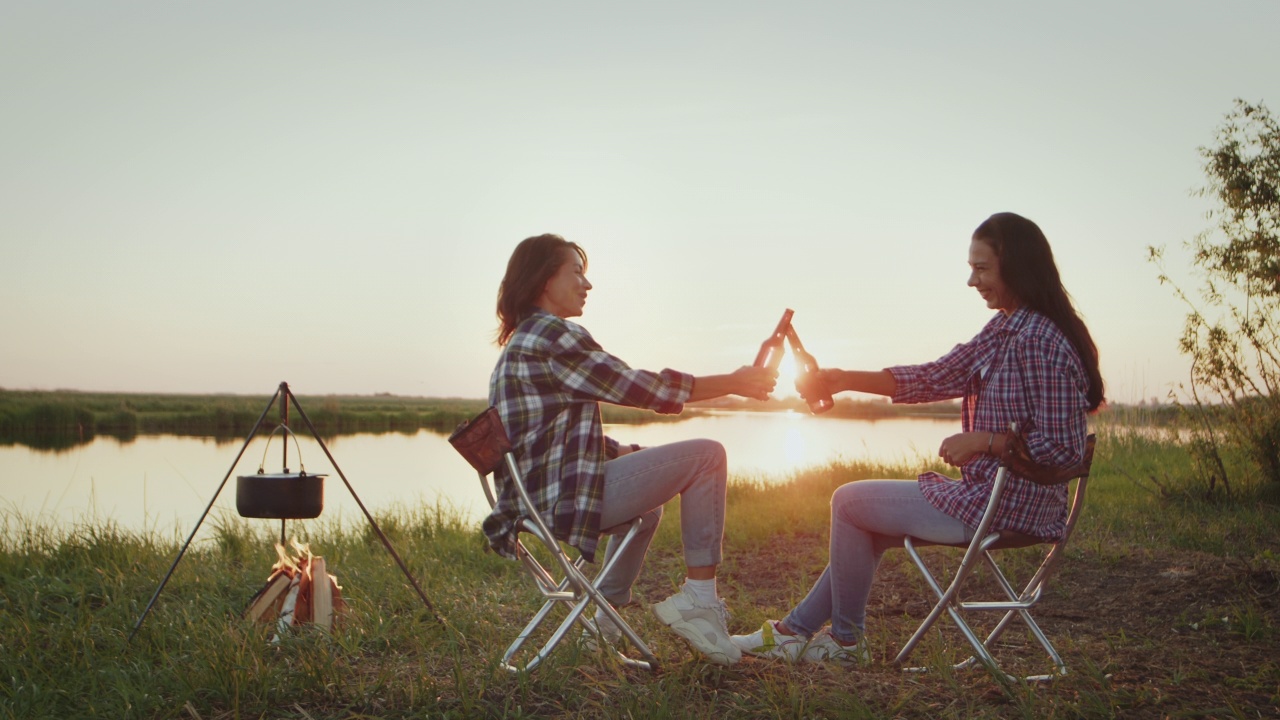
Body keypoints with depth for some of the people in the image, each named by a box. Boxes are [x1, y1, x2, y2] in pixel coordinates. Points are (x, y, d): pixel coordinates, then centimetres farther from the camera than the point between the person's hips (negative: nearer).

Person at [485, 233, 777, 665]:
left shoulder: (520, 343, 19)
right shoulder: (552, 336, -14)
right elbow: (636, 387, -13)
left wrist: (629, 453, 13)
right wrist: (733, 383, -4)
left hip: (537, 497, 11)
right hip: (564, 499, -11)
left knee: (649, 499, 35)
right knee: (706, 456, -6)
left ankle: (607, 614, 32)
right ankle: (699, 599, -5)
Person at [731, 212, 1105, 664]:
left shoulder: (1039, 341, -21)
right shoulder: (1005, 329, 8)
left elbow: (1060, 448, -23)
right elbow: (934, 378, 6)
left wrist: (982, 441, -19)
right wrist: (844, 379, -1)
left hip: (1007, 507, -10)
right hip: (992, 493, 10)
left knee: (850, 501, 3)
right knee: (866, 519, 21)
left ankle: (846, 639, 20)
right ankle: (797, 630, 25)